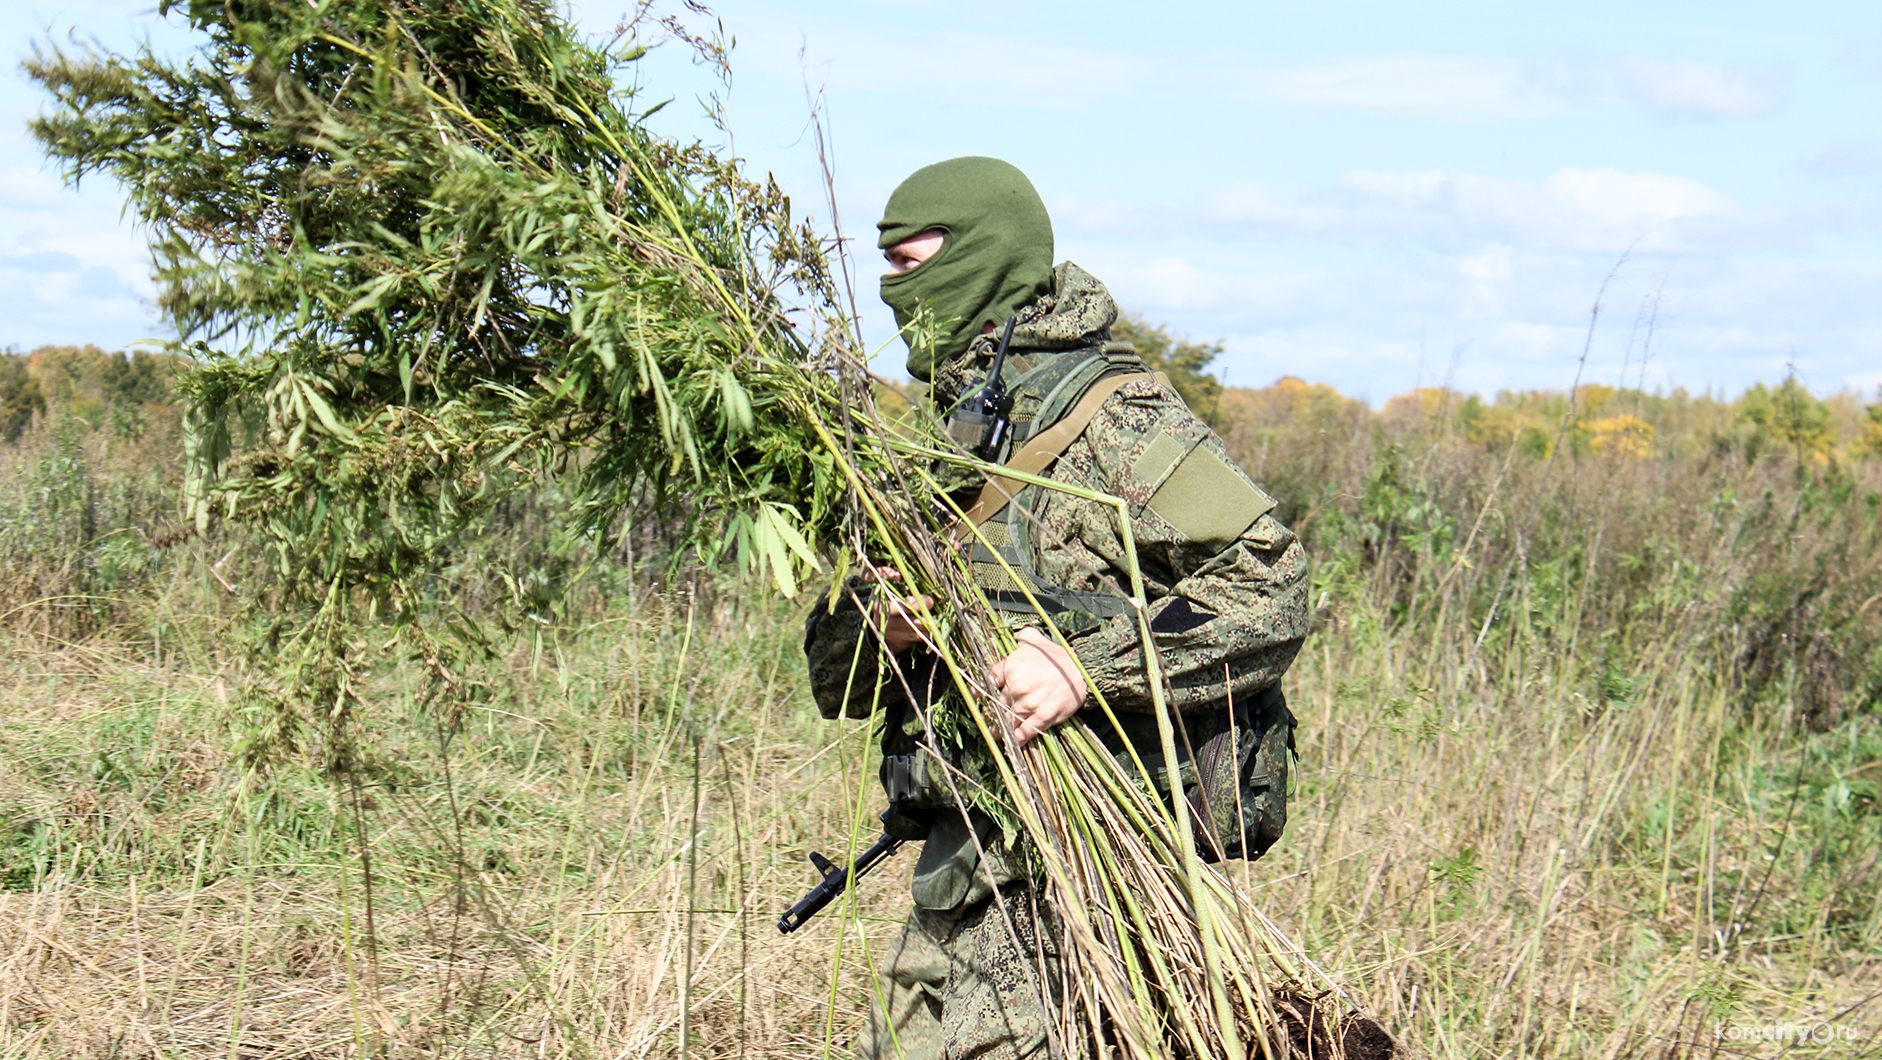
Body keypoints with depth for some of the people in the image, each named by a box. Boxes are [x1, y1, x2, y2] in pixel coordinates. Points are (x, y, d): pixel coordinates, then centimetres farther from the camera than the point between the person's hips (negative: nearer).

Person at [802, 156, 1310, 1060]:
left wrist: (1087, 663, -25)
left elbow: (1271, 588, -17)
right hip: (961, 881, 8)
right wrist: (877, 620, -7)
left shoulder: (1114, 421, -8)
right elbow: (837, 682, 17)